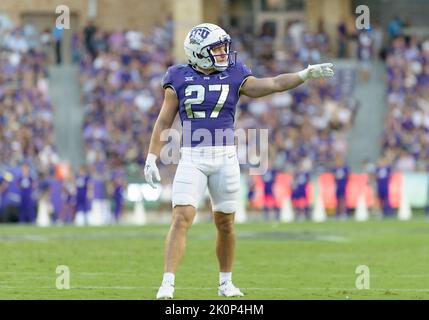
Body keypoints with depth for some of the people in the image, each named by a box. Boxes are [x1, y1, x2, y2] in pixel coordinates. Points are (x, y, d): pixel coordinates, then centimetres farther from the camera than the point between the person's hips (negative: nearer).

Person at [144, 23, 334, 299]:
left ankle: (226, 282, 26)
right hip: (191, 159, -2)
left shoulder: (234, 77, 5)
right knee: (182, 219, -13)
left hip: (225, 157, 2)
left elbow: (274, 84, -1)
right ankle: (167, 284, -14)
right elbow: (164, 122, 6)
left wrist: (307, 74, -11)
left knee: (225, 223, 10)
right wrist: (152, 159, 3)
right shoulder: (180, 79, 2)